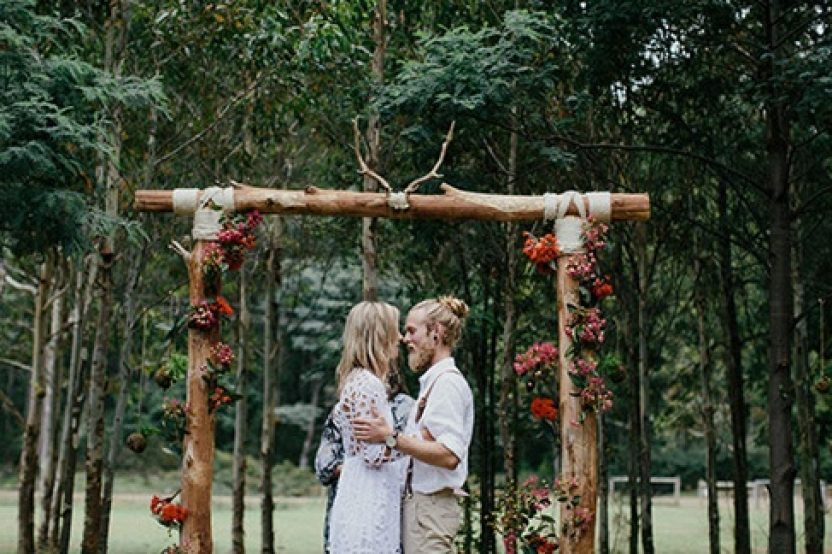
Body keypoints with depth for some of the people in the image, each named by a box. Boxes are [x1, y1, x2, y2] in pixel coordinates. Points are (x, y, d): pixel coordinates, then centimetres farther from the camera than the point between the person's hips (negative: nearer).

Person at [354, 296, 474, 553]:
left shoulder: (448, 382, -12)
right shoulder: (433, 382, 18)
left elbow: (449, 455, -23)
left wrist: (391, 437, -24)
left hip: (430, 506, -10)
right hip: (419, 501, 10)